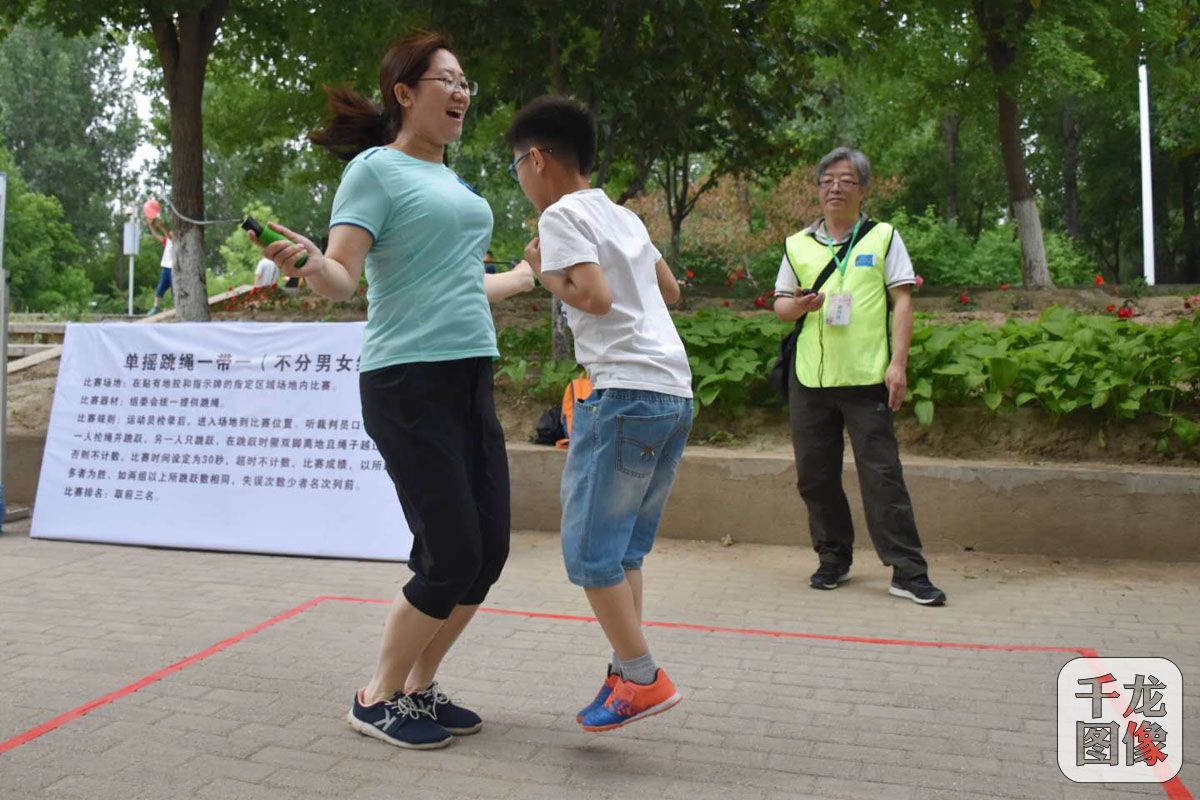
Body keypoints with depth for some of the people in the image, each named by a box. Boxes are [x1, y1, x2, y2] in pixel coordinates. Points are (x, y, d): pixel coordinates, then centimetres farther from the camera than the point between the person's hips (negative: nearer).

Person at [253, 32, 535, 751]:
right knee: (452, 559, -7)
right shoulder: (376, 169, -3)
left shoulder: (451, 180, 19)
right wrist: (307, 262, -34)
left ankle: (419, 686, 24)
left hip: (472, 381, 8)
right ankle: (378, 699, 14)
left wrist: (524, 277, 41)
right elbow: (342, 279, -13)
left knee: (489, 551, 6)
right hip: (409, 384, -8)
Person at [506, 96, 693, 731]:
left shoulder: (562, 214, -3)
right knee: (624, 548, 14)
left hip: (626, 392, -9)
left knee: (589, 548, -2)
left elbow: (595, 296, -16)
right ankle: (627, 671, 17)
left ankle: (642, 678, 2)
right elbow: (669, 291, 28)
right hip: (675, 391, 9)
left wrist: (545, 269, 1)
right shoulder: (624, 216, 21)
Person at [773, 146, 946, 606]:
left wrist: (898, 363, -9)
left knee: (882, 474, -5)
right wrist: (798, 305, -9)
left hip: (866, 377, -3)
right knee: (815, 476, 8)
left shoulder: (883, 237, 7)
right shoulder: (798, 245, 14)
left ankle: (908, 572, 1)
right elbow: (780, 304, 16)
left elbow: (902, 301, 1)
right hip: (809, 378, 4)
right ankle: (834, 559, 23)